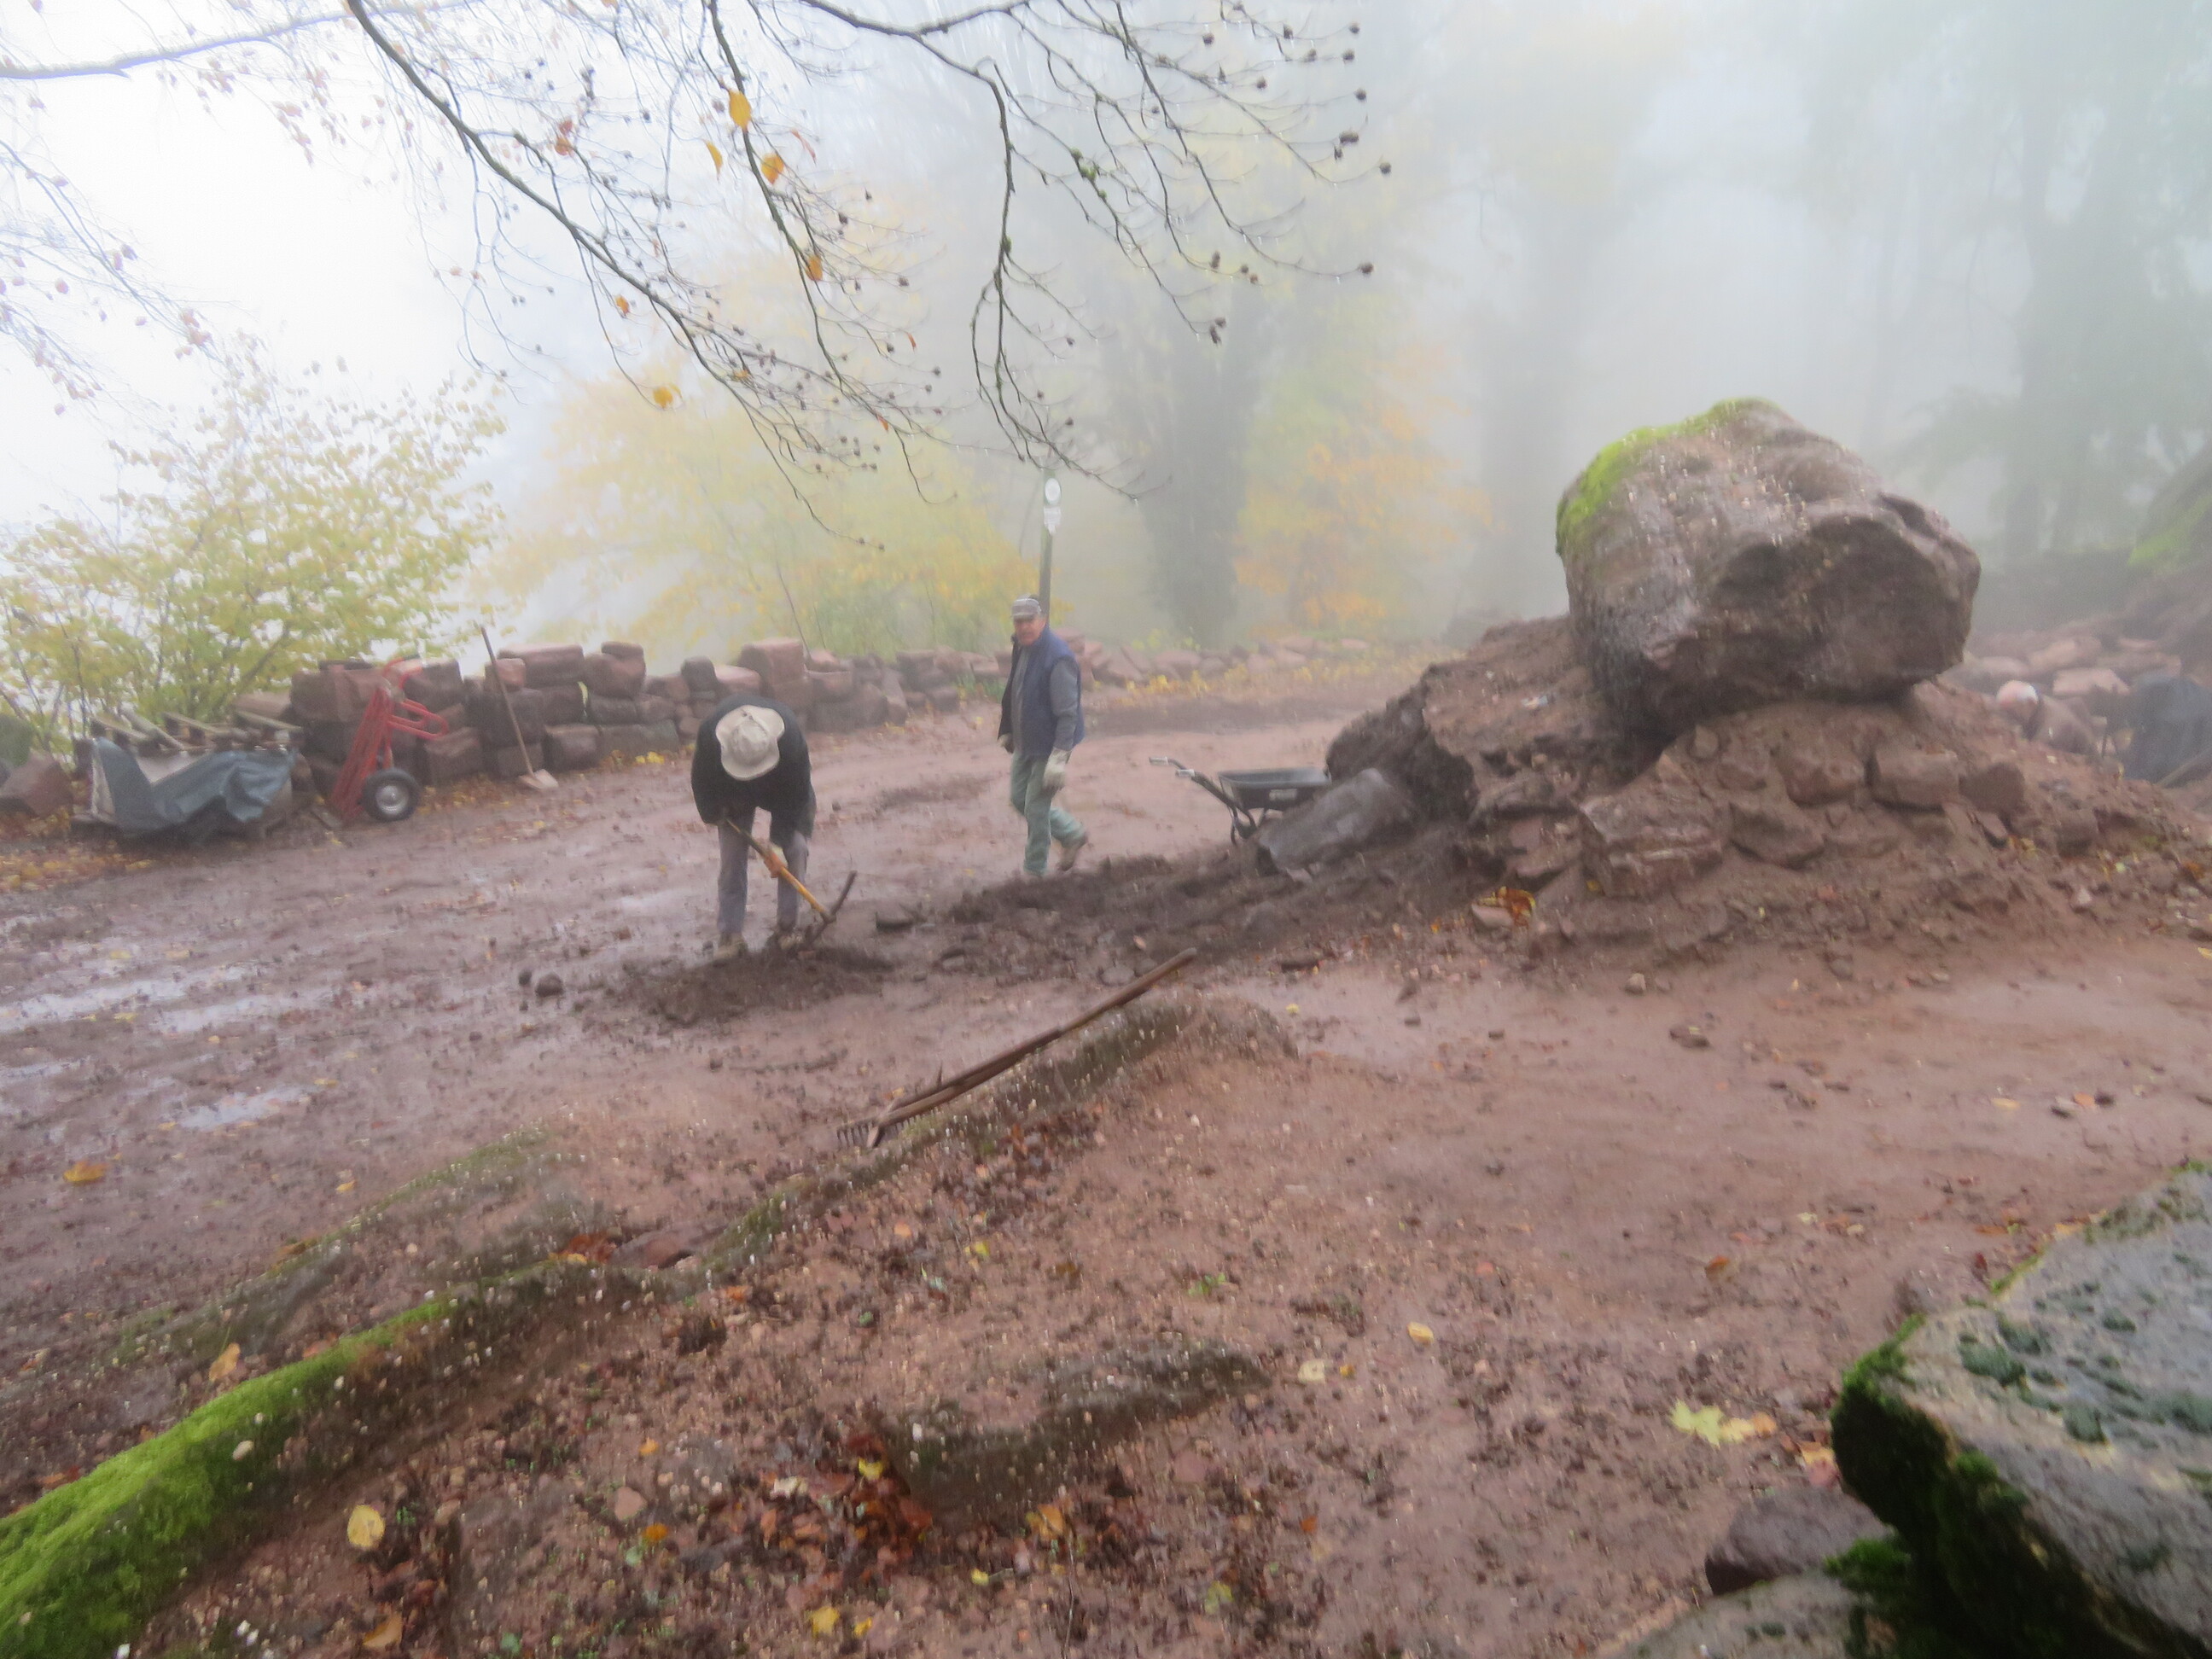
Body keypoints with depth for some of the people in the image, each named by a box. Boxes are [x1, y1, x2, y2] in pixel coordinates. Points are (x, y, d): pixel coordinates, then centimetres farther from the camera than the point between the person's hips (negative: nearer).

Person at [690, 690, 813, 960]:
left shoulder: (790, 735, -41)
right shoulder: (710, 733, -37)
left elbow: (795, 794, -29)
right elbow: (702, 780, -15)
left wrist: (778, 841, -28)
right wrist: (714, 813, -8)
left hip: (784, 786, 0)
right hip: (734, 793, 1)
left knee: (795, 851, -10)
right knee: (733, 860, -5)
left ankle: (788, 927, 2)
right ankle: (729, 936, 1)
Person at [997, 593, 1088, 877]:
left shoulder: (1058, 657, -23)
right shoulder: (1021, 649, 4)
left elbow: (1068, 712, -25)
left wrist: (1059, 758, -27)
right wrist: (1007, 733, 22)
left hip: (1049, 745, -9)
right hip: (1026, 743, 9)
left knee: (1036, 807, -1)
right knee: (1020, 798, 17)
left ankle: (1034, 870, 18)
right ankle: (1073, 835, 34)